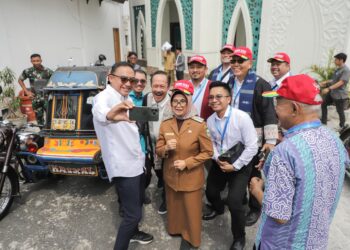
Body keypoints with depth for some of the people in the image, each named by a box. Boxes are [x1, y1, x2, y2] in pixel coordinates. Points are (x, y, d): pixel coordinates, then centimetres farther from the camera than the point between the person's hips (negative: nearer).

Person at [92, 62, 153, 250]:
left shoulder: (127, 98, 7)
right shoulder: (104, 97, -19)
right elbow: (99, 111, -45)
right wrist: (109, 114, -68)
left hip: (136, 160, 9)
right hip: (122, 166, -9)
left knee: (138, 202, 24)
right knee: (133, 213, -5)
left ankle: (133, 232, 47)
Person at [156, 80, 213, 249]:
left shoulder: (199, 125, -15)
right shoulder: (165, 124, -3)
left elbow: (207, 152, -10)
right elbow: (158, 150, 2)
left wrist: (187, 162, -19)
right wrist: (166, 148, -20)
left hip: (191, 178, -3)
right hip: (171, 176, 3)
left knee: (191, 209, 14)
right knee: (174, 206, 21)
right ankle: (176, 228, 49)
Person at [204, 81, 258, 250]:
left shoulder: (242, 117, -23)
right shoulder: (210, 120, -7)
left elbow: (252, 147, -20)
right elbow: (212, 143, 6)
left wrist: (235, 166, -18)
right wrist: (217, 158, -12)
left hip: (240, 166, -5)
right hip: (219, 164, 6)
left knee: (234, 201, -13)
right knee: (211, 193, 20)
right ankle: (218, 209, 60)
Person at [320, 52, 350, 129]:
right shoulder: (338, 69, 9)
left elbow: (341, 82, -27)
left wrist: (328, 88, -35)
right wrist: (324, 83, 17)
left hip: (340, 95, -9)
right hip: (332, 92, 9)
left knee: (340, 112, 3)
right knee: (324, 104, 16)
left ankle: (342, 127, 21)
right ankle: (323, 122, 28)